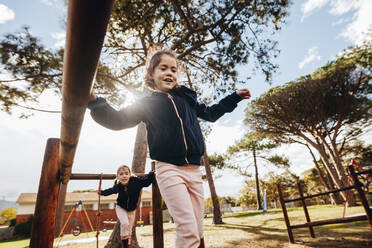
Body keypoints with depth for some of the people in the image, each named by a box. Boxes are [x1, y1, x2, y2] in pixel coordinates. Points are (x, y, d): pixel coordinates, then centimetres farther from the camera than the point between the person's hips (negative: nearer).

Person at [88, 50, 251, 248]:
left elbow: (210, 114, 29)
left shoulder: (186, 98, 17)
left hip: (194, 170, 4)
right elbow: (118, 120, 1)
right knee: (188, 232, -13)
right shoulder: (147, 103, 7)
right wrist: (94, 101, -15)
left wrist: (235, 97, 32)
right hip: (169, 169, -4)